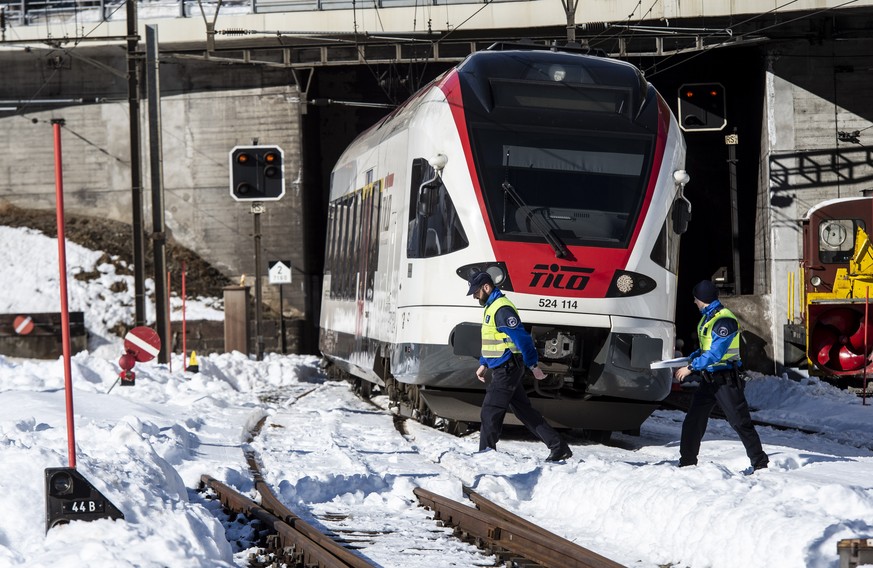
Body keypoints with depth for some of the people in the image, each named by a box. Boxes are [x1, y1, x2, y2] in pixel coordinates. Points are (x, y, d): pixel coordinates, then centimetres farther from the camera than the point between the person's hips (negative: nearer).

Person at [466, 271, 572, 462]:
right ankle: (559, 447, 11)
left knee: (490, 413, -6)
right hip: (502, 370, 10)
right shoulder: (491, 307, 16)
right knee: (525, 411, 10)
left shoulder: (502, 309, -17)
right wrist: (483, 364, 24)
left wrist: (533, 365, -20)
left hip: (506, 370, -10)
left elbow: (521, 337, -20)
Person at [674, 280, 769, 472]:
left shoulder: (724, 320, -19)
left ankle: (760, 463, 0)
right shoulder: (707, 318, 12)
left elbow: (715, 353, -24)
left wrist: (691, 368, -20)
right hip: (709, 378, 9)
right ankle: (687, 462, 13)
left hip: (726, 380, -9)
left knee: (740, 422, -6)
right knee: (692, 421, 6)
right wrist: (690, 358, 7)